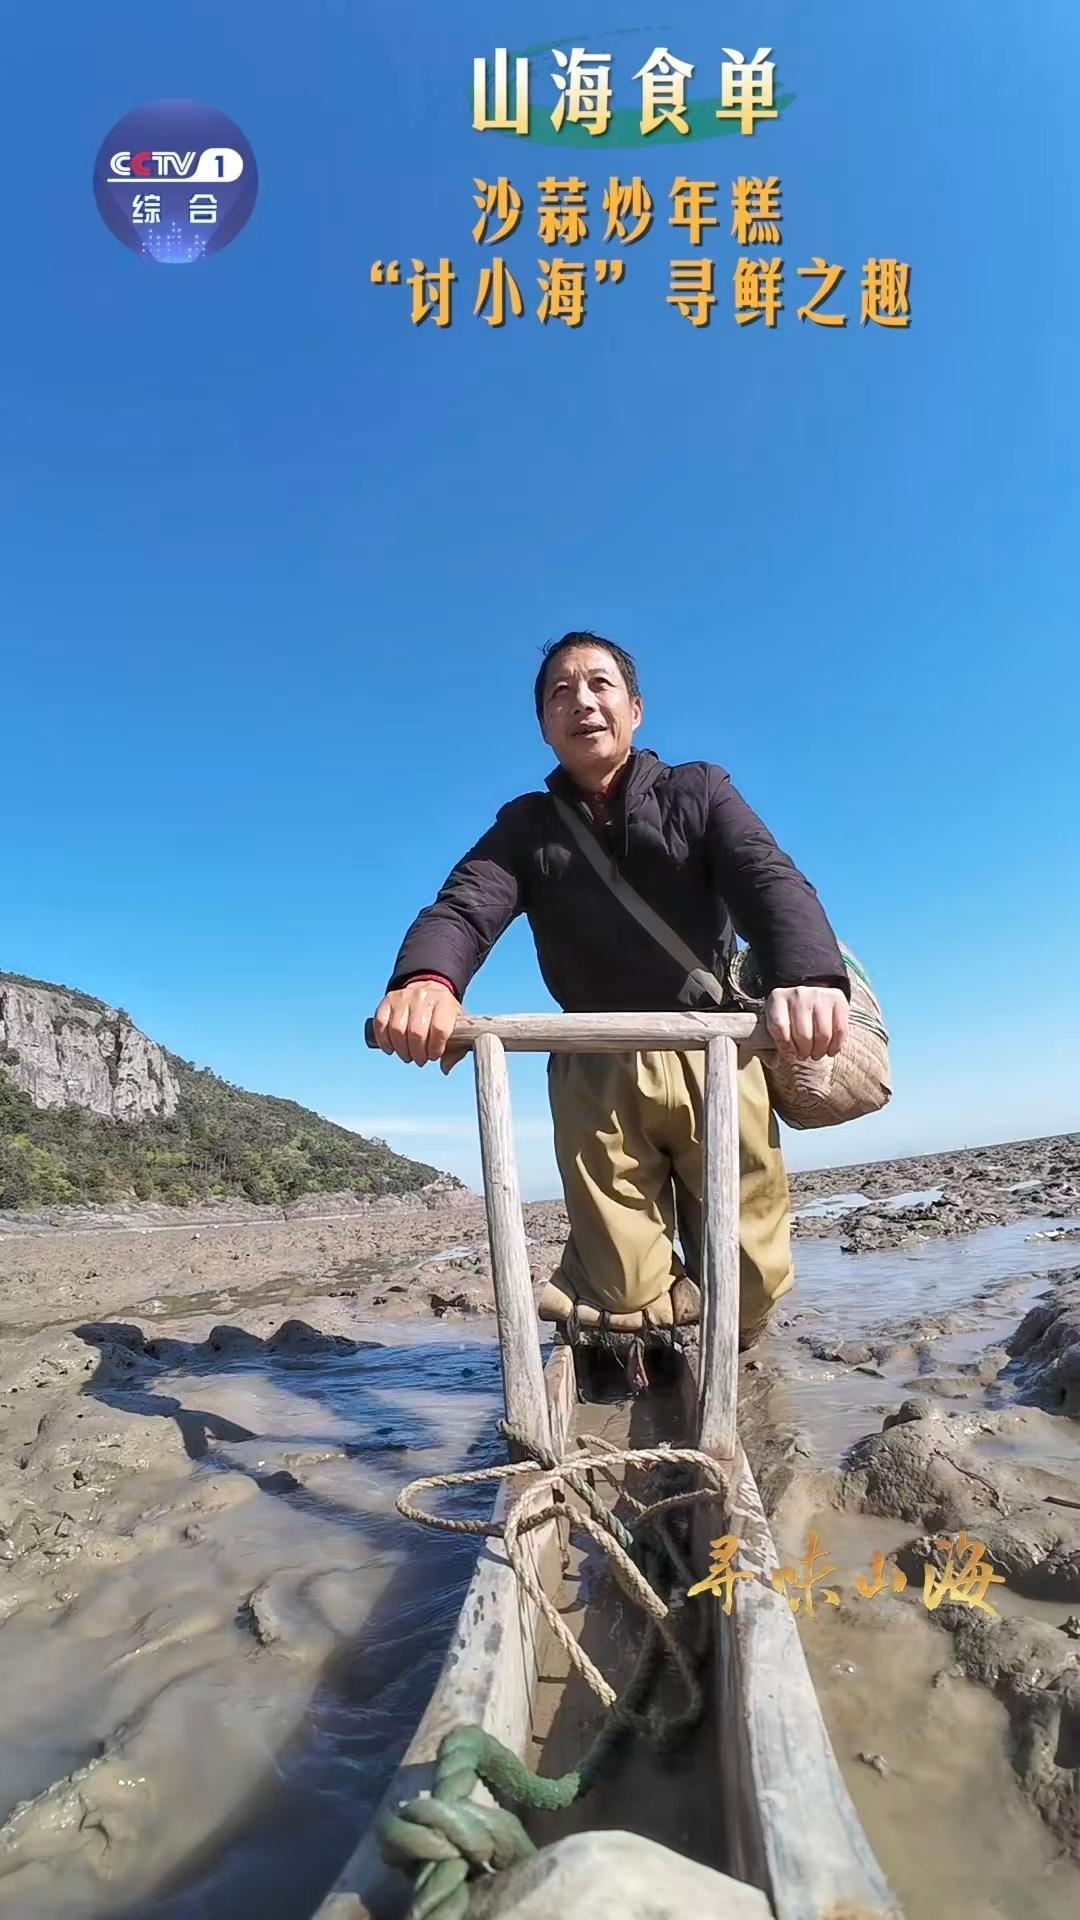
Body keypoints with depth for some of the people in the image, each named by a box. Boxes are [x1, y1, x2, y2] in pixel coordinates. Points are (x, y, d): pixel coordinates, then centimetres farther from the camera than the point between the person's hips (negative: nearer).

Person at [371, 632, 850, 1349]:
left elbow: (770, 881, -13)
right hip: (597, 1071, 1)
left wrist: (809, 971, -37)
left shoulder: (698, 792, 5)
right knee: (623, 1294, -1)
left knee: (747, 1290, 6)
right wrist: (426, 978, -37)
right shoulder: (526, 827, 7)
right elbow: (463, 906, -11)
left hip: (714, 1056, 0)